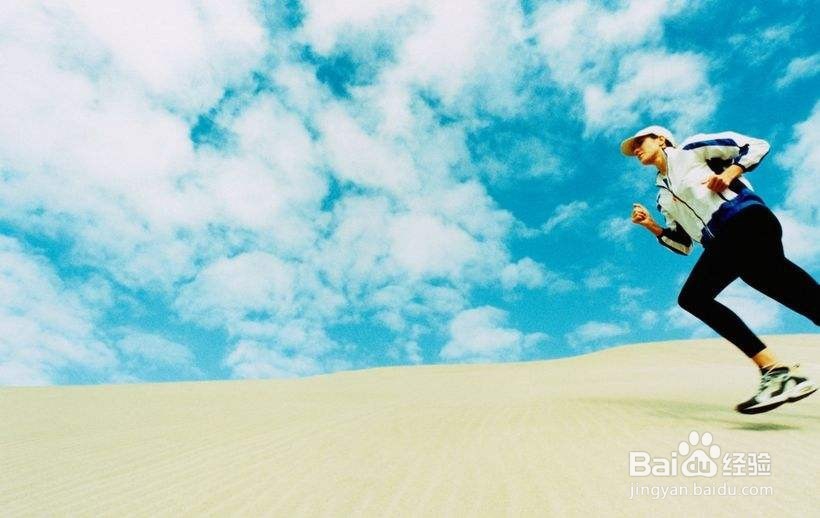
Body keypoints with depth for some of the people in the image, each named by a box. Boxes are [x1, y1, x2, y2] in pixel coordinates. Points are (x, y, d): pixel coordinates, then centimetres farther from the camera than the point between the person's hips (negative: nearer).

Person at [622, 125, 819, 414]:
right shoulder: (663, 196, 28)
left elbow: (756, 146, 8)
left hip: (745, 220, -6)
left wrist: (729, 173, -7)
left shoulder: (691, 149, 14)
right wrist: (650, 225, 14)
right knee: (692, 298, -12)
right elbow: (682, 244, 26)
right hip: (722, 244, 6)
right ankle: (774, 369, -19)